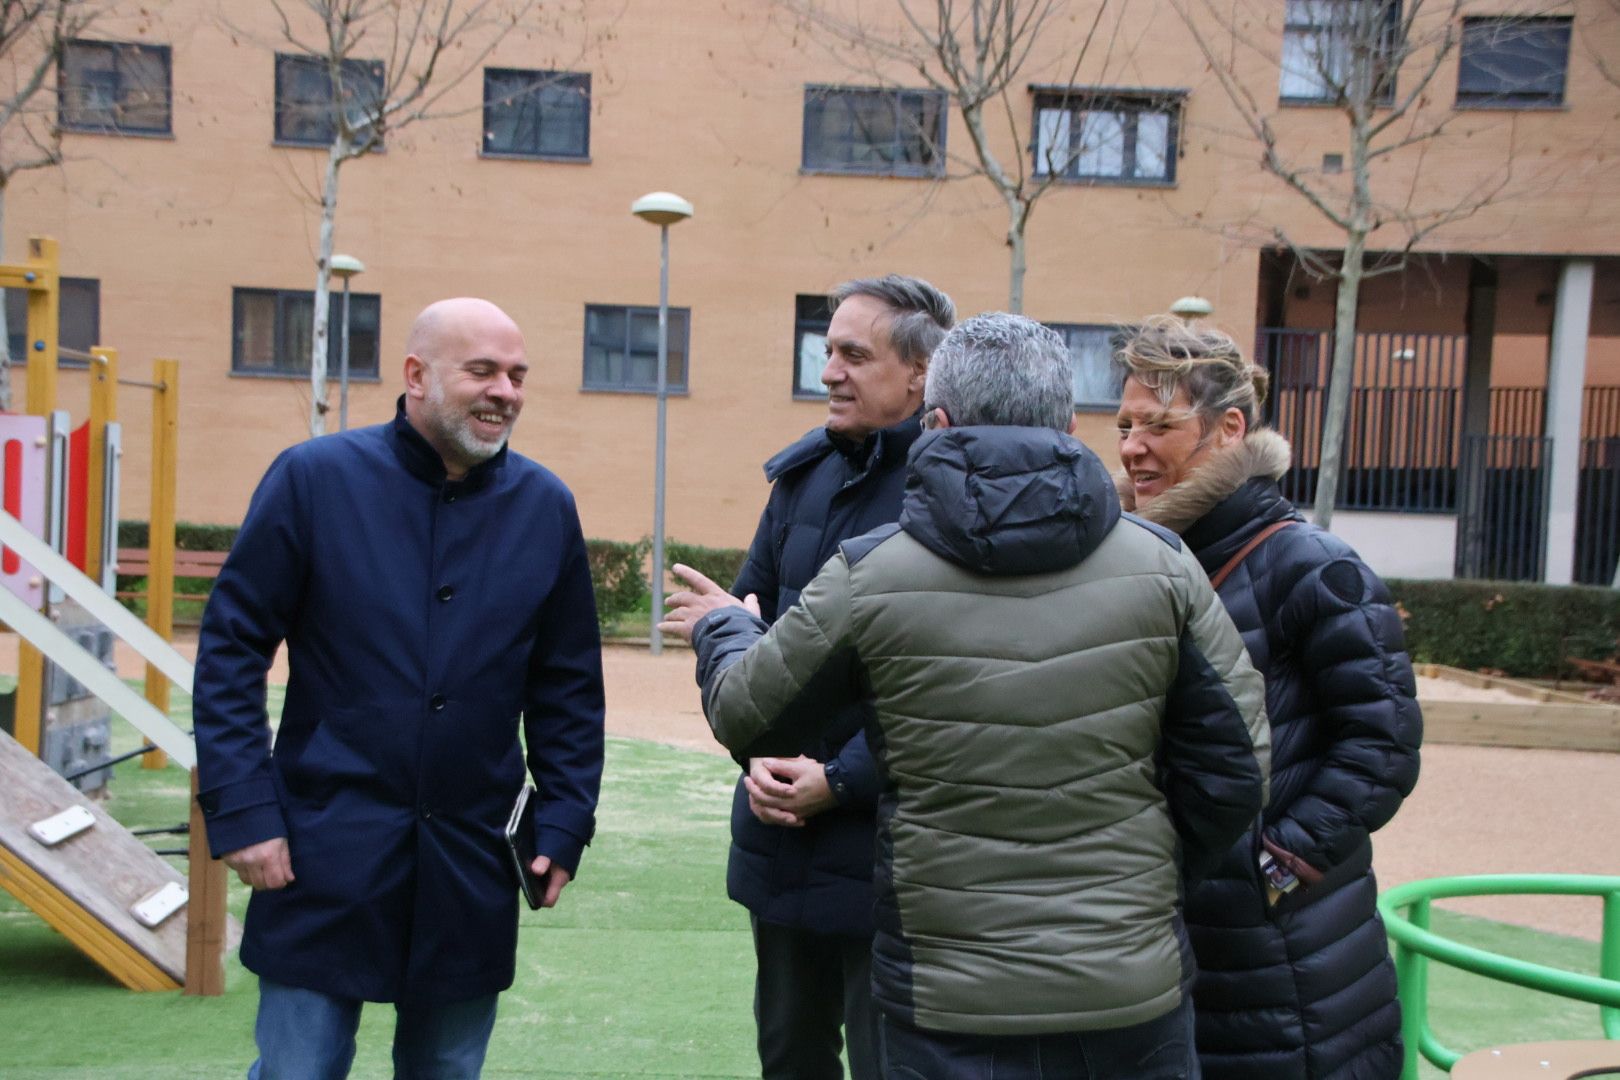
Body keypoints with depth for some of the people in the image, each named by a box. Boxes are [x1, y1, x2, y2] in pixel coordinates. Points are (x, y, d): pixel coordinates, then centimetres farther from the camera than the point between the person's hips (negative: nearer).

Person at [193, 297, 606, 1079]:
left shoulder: (546, 508, 3)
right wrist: (242, 811, -9)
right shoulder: (315, 478, -5)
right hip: (325, 858, -2)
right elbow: (230, 649, -4)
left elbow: (569, 685, 8)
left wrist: (564, 823, 3)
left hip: (471, 869, 3)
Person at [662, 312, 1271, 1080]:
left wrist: (722, 628, 25)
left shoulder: (868, 578, -11)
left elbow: (741, 716, 3)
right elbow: (1235, 772, -1)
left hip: (949, 1010, -2)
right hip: (1137, 990, 2)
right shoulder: (1161, 565, -6)